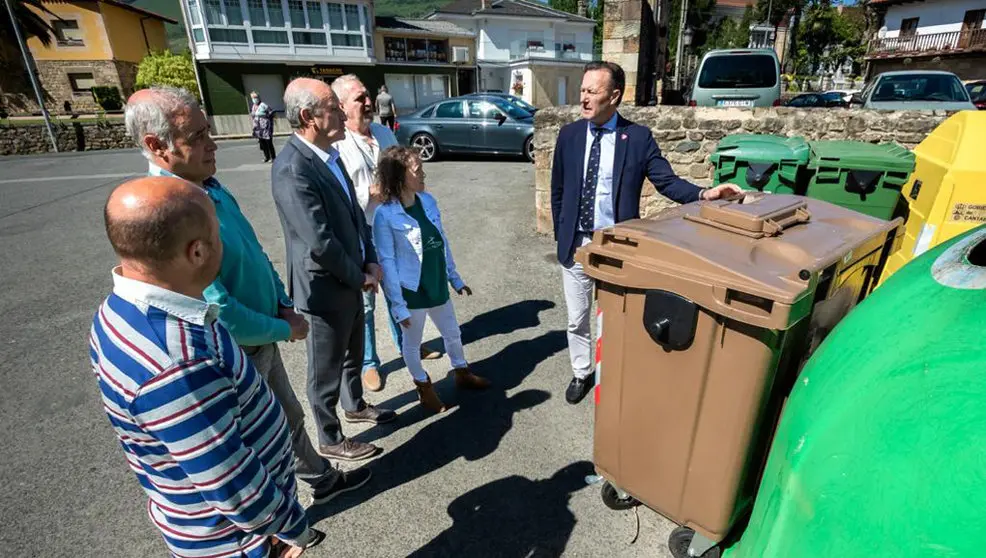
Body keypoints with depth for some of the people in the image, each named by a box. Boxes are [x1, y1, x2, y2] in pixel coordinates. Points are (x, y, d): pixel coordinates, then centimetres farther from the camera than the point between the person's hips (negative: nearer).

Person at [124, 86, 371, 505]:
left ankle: (323, 480, 49)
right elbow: (218, 314, -29)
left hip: (262, 336, 8)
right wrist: (285, 330, -14)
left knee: (290, 416, 26)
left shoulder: (210, 186, 0)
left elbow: (255, 251, 9)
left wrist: (284, 306, -1)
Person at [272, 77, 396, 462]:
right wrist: (360, 277, -13)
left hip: (351, 281, 9)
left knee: (353, 353, 27)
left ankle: (354, 406, 52)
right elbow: (320, 243, -26)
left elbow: (354, 213, 9)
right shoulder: (292, 170, -25)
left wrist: (370, 261, -1)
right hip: (326, 288, -8)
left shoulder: (329, 154, 3)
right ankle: (331, 440, 34)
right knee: (326, 369, 12)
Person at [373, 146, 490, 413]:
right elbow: (387, 262, -16)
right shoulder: (385, 215, -20)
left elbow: (443, 242, 6)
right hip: (411, 291, -5)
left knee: (453, 334, 22)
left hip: (437, 285, 6)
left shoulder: (428, 201, -2)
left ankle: (461, 373, 47)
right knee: (412, 342, 16)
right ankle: (423, 386, 40)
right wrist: (398, 303, -15)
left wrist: (455, 278, 11)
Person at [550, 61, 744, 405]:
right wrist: (560, 235, 5)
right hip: (576, 243, 2)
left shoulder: (638, 137, -5)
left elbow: (667, 182, -6)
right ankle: (581, 373, 37)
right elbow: (558, 191, 7)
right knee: (577, 318, 14)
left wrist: (704, 194, -24)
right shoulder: (569, 135, 1)